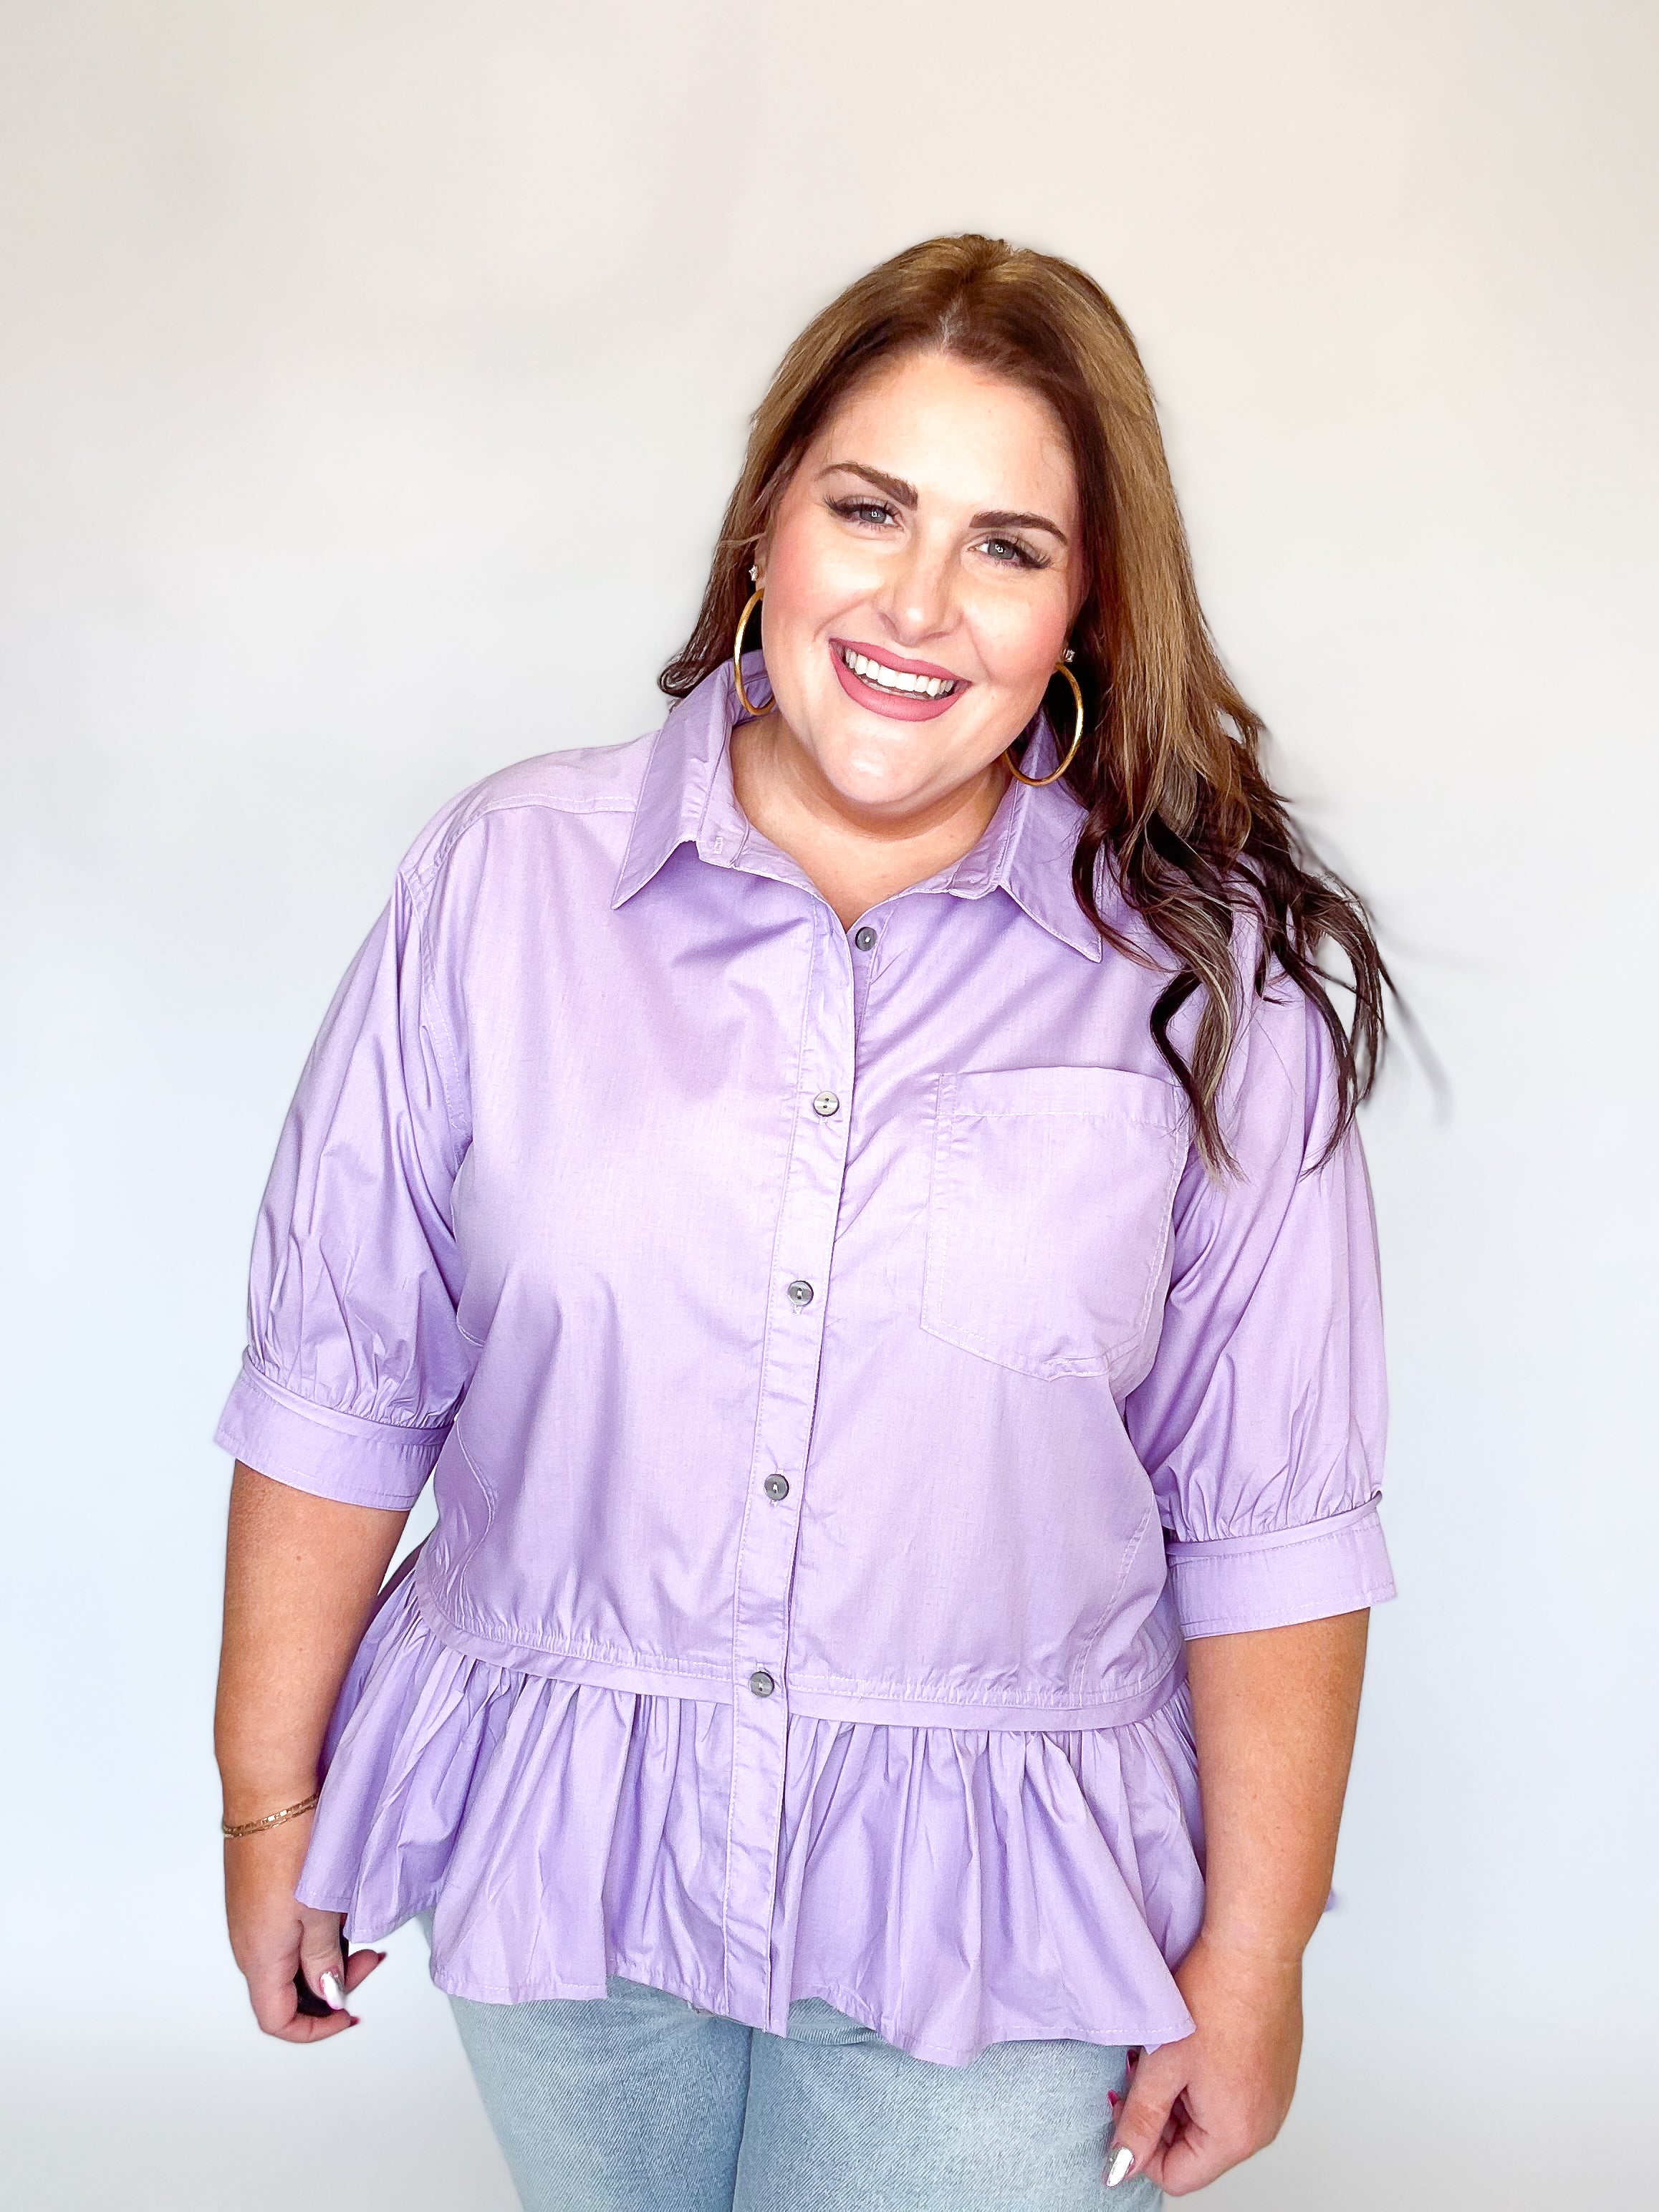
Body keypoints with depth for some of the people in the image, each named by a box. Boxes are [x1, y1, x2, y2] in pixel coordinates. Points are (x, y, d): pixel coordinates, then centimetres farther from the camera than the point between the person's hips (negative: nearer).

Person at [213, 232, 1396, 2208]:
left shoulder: (1220, 975, -8)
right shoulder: (503, 880, -6)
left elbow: (1272, 1515, -4)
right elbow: (337, 1381, 0)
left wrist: (1253, 1955, -1)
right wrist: (270, 1798, 4)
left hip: (992, 1912, -1)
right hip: (553, 1849, 2)